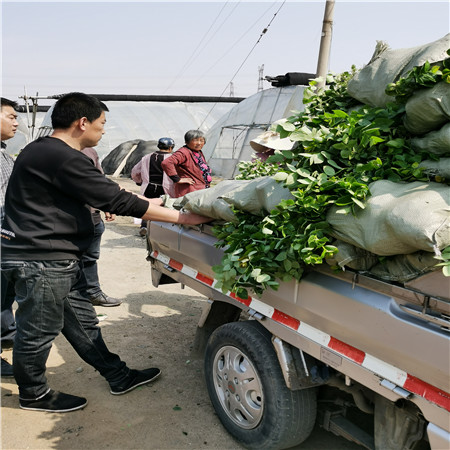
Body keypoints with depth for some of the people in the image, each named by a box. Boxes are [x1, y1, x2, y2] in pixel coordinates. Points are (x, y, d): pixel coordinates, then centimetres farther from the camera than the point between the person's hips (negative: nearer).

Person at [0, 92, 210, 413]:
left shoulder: (41, 151, 12)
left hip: (53, 261, 11)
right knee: (38, 332, 9)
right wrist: (181, 217, -18)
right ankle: (34, 395, 31)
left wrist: (147, 203, 18)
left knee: (82, 322, 16)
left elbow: (104, 191, 17)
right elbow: (118, 201, -24)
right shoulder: (63, 158, -22)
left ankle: (119, 377, 29)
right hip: (41, 263, -11)